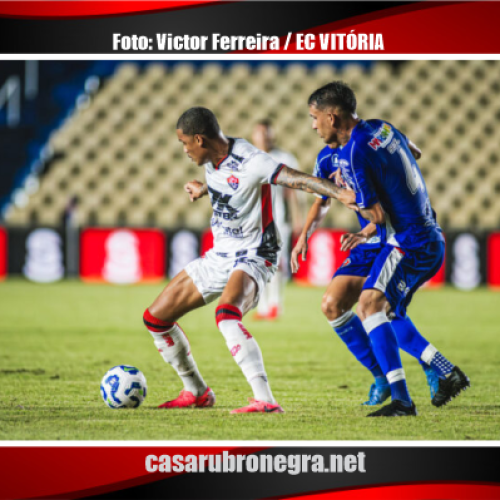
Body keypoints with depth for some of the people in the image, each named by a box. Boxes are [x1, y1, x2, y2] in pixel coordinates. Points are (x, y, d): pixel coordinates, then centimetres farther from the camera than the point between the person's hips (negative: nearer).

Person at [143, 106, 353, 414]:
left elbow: (296, 178, -34)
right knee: (155, 318, 11)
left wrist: (339, 193, -49)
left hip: (252, 259, -9)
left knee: (226, 313, -40)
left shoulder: (250, 162, -23)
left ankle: (265, 400, -43)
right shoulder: (212, 160, 2)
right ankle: (197, 393, 27)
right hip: (218, 258, 9)